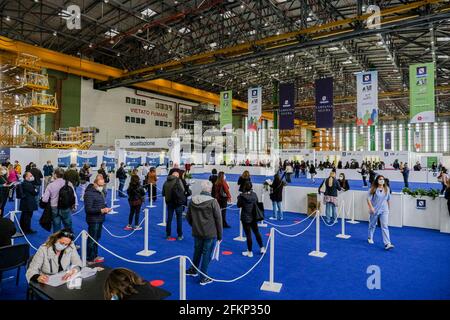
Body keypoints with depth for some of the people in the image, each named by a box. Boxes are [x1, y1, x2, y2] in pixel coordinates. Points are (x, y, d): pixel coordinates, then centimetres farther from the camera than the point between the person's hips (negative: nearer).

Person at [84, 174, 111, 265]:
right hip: (93, 220, -9)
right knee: (92, 240, 0)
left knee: (97, 238, 19)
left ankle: (95, 256, 33)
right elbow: (88, 209, -21)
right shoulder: (89, 193, -18)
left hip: (100, 219, 9)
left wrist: (106, 208, 1)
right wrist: (101, 210, -25)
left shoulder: (102, 192, 9)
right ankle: (90, 260, 12)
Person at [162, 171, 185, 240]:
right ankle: (180, 235, 10)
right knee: (179, 218, 7)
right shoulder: (178, 181, -11)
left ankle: (168, 235, 20)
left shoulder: (166, 182, 4)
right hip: (178, 202, -4)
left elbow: (163, 193, 7)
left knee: (169, 218, 14)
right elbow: (182, 190, -17)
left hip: (169, 202, 4)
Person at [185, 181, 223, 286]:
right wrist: (220, 235, -1)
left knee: (197, 251, 23)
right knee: (207, 253, 7)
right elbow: (218, 219, -12)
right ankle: (203, 278, 16)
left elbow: (188, 217, 9)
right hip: (210, 233, -5)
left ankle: (193, 270, 41)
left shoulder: (193, 200, -2)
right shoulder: (213, 202, -17)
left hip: (197, 232, 5)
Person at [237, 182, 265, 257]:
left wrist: (239, 198, 9)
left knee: (248, 234, 4)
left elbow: (239, 206, -4)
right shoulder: (254, 195, -5)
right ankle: (262, 248, 30)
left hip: (245, 218, -4)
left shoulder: (242, 196, -16)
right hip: (253, 217, 4)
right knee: (256, 232, 19)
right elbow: (257, 204, 6)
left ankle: (250, 252, 15)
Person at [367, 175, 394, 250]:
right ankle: (370, 238, 36)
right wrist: (371, 207, -20)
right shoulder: (373, 189, -8)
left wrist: (388, 208, 17)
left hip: (384, 210, 2)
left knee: (385, 226, -8)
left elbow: (388, 199, 13)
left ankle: (387, 244, -11)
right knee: (372, 225, 15)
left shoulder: (387, 189, 3)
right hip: (374, 210, -2)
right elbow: (368, 199, -11)